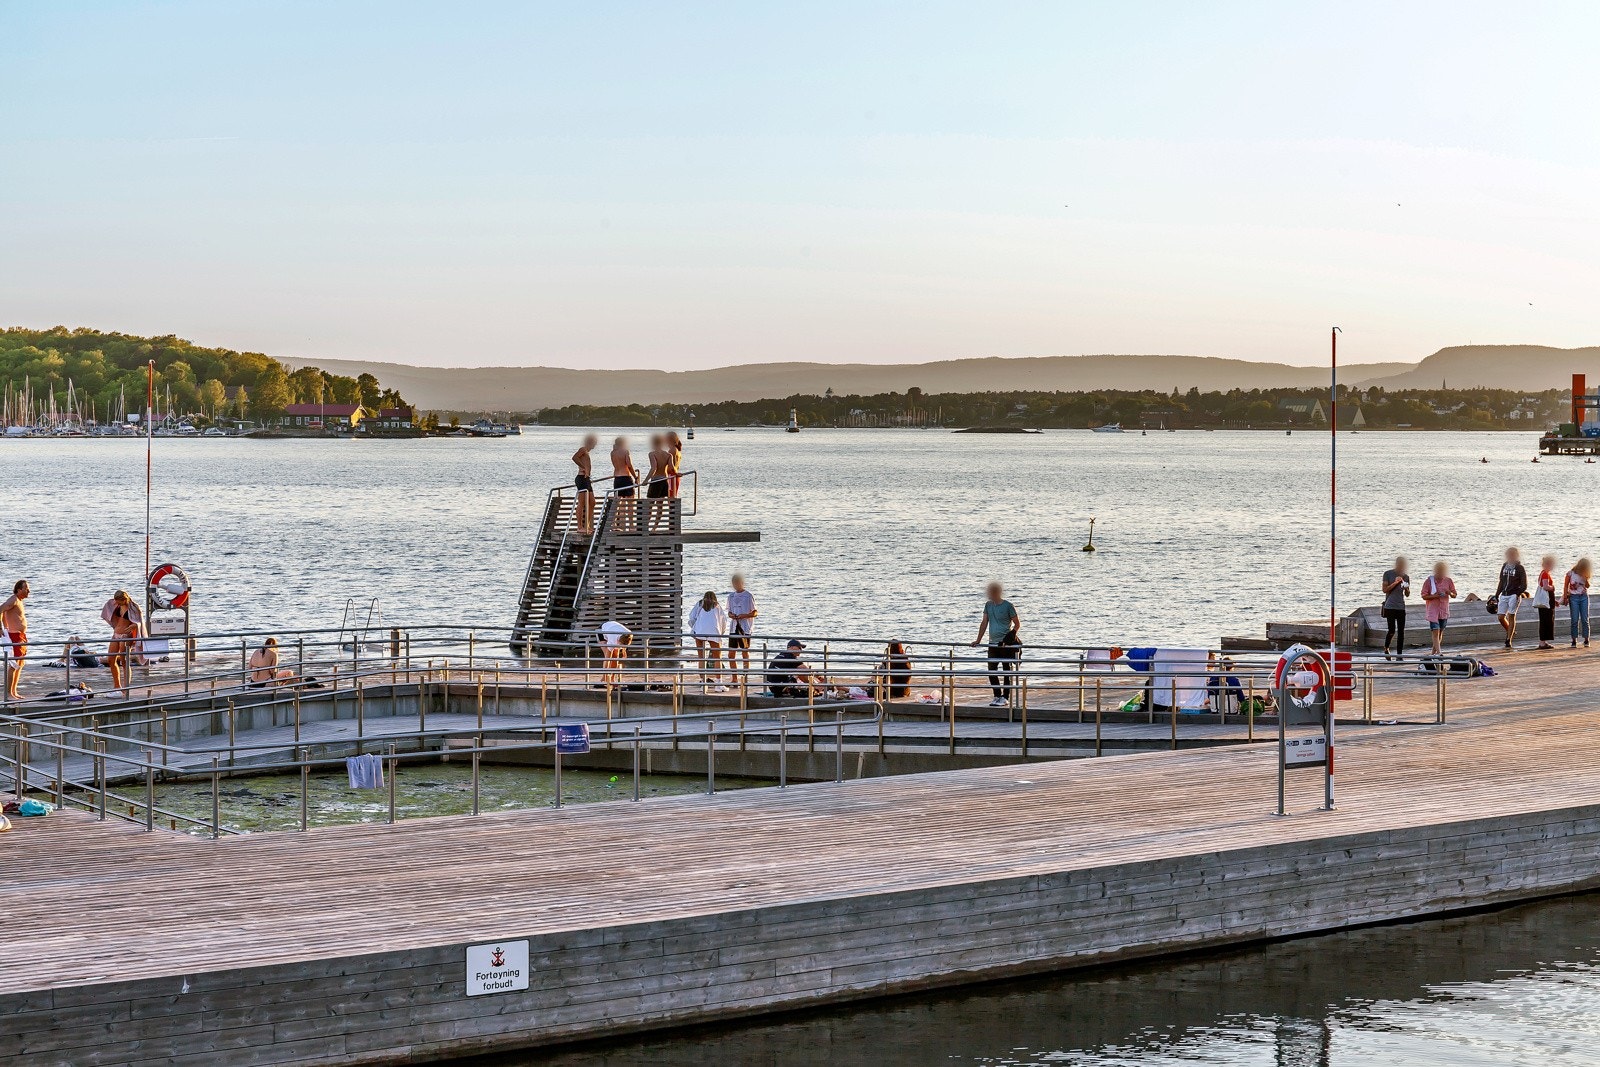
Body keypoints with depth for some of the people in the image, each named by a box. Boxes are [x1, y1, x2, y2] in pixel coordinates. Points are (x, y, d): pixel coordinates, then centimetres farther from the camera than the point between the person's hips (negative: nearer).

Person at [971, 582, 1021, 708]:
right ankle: (997, 696, 15)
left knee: (1006, 671, -1)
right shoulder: (988, 605, 10)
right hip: (993, 643, 6)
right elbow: (984, 623, 12)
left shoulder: (1007, 606, -6)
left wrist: (1012, 634, -18)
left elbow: (1017, 624, -2)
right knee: (991, 671, 5)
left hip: (1006, 644, -6)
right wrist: (978, 641, 7)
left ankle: (1005, 697, 4)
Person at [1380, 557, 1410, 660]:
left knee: (1401, 631, -1)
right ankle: (1386, 648, 17)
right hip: (1390, 607, -4)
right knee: (1392, 630, -9)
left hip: (1401, 607, 4)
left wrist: (1406, 589, -7)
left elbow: (1407, 595, 15)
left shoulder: (1406, 576, 12)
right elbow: (1385, 589, -5)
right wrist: (1395, 583, -15)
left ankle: (1399, 654, 2)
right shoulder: (1388, 574, 1)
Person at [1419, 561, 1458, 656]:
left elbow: (1454, 595, 9)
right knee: (1435, 632, -14)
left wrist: (1450, 593, -15)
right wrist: (1434, 596, -22)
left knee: (1440, 633, 10)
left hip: (1444, 611, 4)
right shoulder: (1429, 581, -6)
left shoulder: (1448, 581, 3)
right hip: (1432, 611, -4)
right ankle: (1438, 653, -20)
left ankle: (1433, 653, 23)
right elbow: (1424, 596, -5)